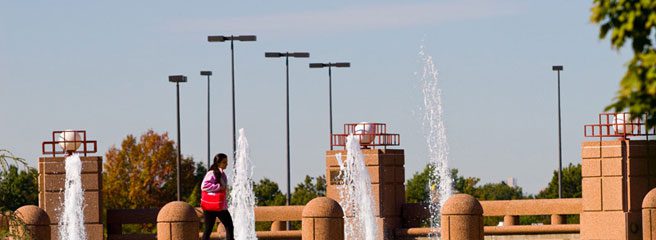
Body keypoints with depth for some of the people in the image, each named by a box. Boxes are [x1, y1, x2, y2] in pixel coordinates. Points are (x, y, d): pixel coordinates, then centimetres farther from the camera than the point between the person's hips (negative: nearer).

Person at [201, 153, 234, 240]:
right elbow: (204, 186, -24)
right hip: (211, 206, -8)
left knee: (229, 226, 3)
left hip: (221, 206, 8)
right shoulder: (212, 173, -13)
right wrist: (219, 187, -21)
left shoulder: (222, 174, 14)